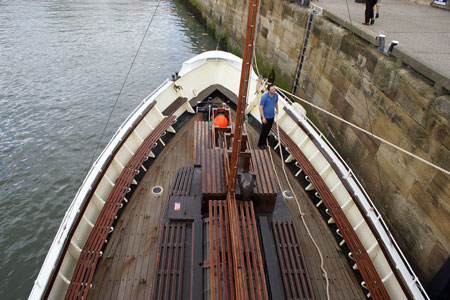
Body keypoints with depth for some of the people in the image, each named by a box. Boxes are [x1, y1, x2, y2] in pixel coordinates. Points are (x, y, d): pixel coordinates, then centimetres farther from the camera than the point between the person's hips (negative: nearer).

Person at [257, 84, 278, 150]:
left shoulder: (276, 95, -6)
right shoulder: (264, 97, -25)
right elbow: (261, 107, -21)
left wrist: (277, 110, 28)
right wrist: (263, 118, -21)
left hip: (272, 116, 6)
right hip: (265, 117, -6)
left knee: (268, 129, 17)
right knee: (264, 130, 2)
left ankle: (264, 141, 37)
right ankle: (260, 144, 19)